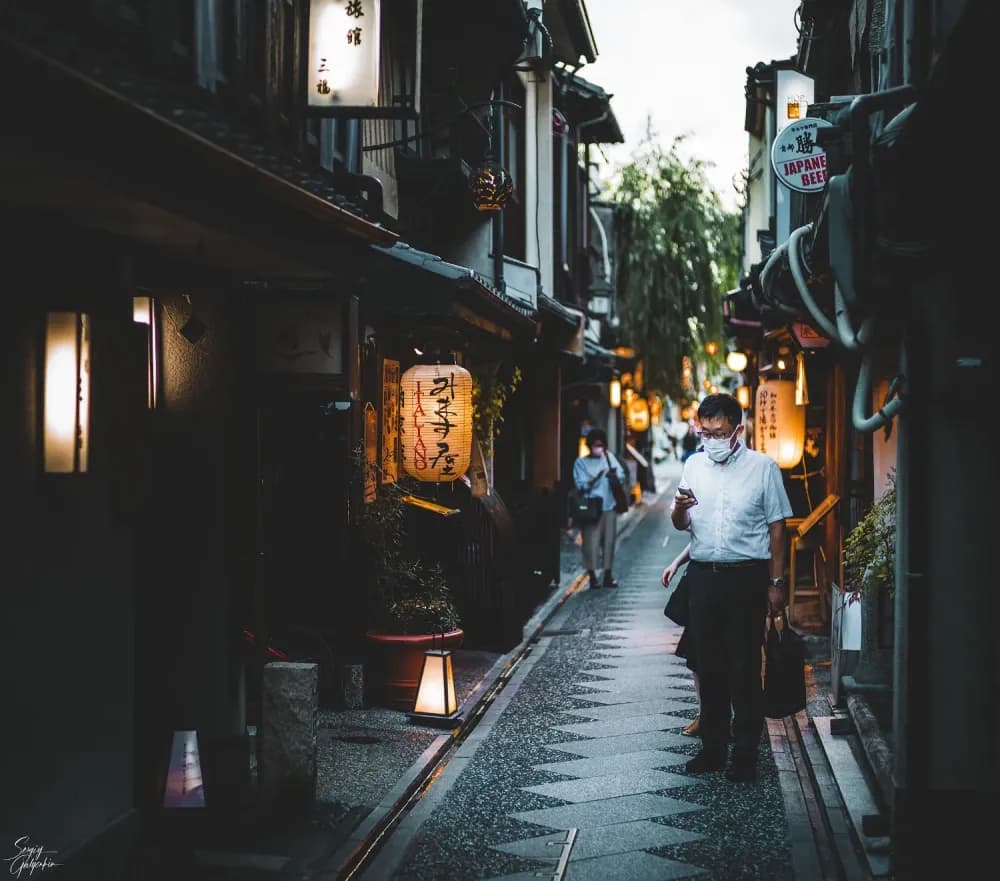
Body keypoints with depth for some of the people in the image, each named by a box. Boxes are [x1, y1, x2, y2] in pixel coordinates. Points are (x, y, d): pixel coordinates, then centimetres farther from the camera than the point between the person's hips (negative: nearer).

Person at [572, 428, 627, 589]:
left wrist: (614, 475, -16)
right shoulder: (581, 462, 3)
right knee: (591, 542, -6)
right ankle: (592, 576, 0)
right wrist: (595, 478, -21)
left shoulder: (609, 457, 11)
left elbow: (621, 476, 6)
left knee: (609, 541, 4)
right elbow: (580, 485, -6)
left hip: (609, 507, 3)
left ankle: (608, 576, 12)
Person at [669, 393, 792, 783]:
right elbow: (682, 525, 14)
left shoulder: (762, 467, -1)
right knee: (709, 665, 8)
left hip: (746, 575, -4)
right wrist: (678, 509, -10)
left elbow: (777, 528, 1)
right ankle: (712, 747, 16)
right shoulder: (694, 466, 10)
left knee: (744, 667, -2)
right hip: (703, 573, 4)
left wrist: (776, 582, -3)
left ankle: (746, 754, 5)